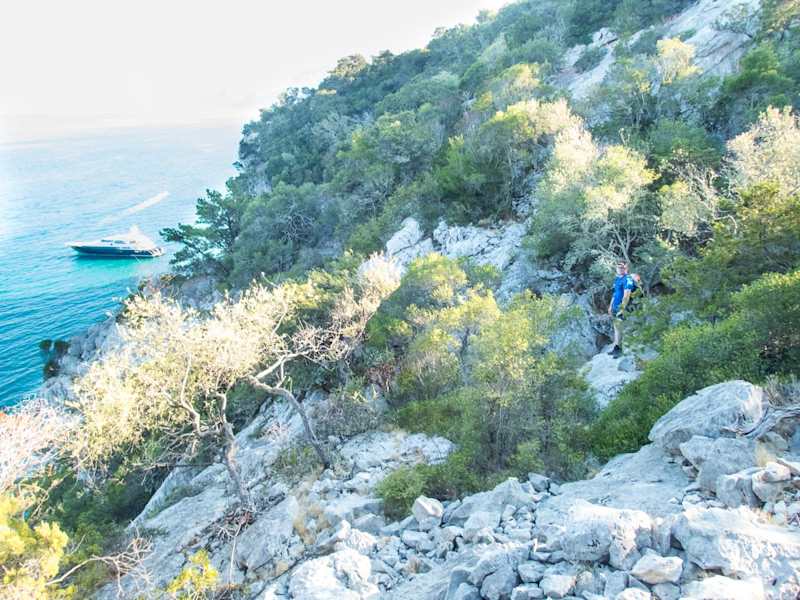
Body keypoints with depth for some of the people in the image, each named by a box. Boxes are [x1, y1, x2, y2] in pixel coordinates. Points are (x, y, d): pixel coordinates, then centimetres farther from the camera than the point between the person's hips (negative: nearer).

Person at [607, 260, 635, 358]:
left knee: (619, 328, -8)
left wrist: (622, 309, -22)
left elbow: (626, 296, -19)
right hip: (615, 308, 9)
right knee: (616, 328, 13)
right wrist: (611, 306, 22)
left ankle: (619, 349, -4)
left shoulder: (627, 279, -13)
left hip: (622, 308, -9)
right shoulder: (617, 279, 15)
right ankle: (615, 347, 19)